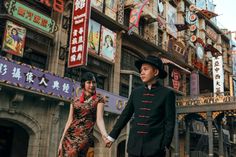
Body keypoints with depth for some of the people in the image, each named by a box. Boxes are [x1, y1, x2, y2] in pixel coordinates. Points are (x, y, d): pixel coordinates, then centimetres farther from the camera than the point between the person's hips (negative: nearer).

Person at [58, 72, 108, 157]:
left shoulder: (99, 99, 0)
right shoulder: (76, 100, 10)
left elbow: (99, 119, -11)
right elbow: (70, 120, 11)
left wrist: (105, 135, -29)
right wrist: (61, 140, 7)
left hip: (84, 135, -4)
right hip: (69, 135, 4)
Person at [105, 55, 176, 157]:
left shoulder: (167, 93, -1)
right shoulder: (136, 92, 10)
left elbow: (170, 122, -4)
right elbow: (125, 116, 15)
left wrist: (165, 146, -10)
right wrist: (112, 136, 17)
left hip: (155, 147, -3)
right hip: (134, 146, 4)